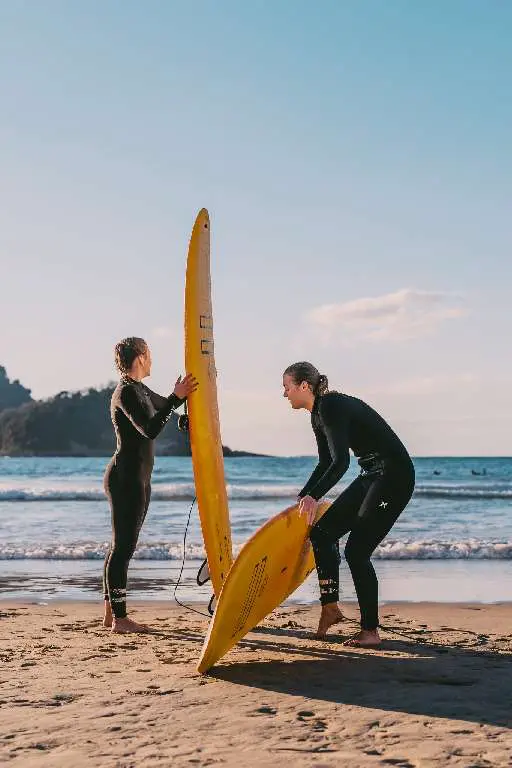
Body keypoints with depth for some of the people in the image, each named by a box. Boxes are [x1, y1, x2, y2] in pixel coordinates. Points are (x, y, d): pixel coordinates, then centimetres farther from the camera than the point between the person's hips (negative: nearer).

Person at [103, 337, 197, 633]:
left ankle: (111, 612, 18)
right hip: (126, 478, -11)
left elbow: (164, 406, 33)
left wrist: (182, 393, 26)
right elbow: (150, 429, -26)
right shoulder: (126, 392, -15)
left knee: (122, 546, 12)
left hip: (138, 479, 11)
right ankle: (119, 618, -5)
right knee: (124, 547, -8)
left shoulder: (138, 390, 15)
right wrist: (176, 397, -28)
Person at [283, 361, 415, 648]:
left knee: (357, 550, -11)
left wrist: (314, 497, -40)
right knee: (322, 531, 5)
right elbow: (326, 464, 22)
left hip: (395, 475, -10)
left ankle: (371, 631, -2)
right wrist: (302, 499, 23)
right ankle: (330, 607, 12)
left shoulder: (331, 407, -19)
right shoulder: (318, 414, 11)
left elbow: (341, 461, -30)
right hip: (372, 476, 10)